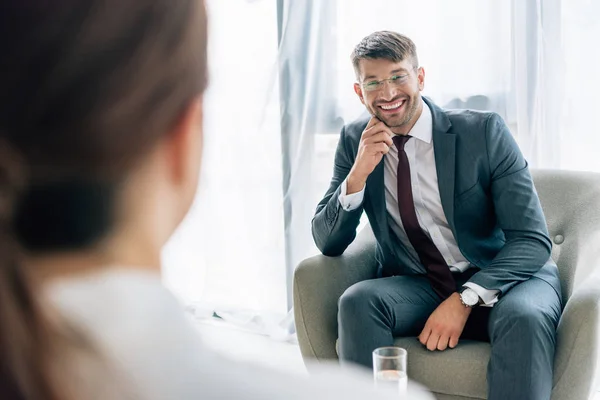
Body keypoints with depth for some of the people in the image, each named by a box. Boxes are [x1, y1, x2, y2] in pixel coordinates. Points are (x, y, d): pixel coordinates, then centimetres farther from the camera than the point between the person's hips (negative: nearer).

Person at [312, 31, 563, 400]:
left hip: (500, 278, -2)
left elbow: (533, 238, -12)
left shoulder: (484, 131, -9)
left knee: (524, 315, -35)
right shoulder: (355, 141, 1)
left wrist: (465, 299, -26)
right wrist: (358, 175, -18)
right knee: (358, 300, -27)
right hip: (418, 287, 3)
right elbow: (328, 243, 0)